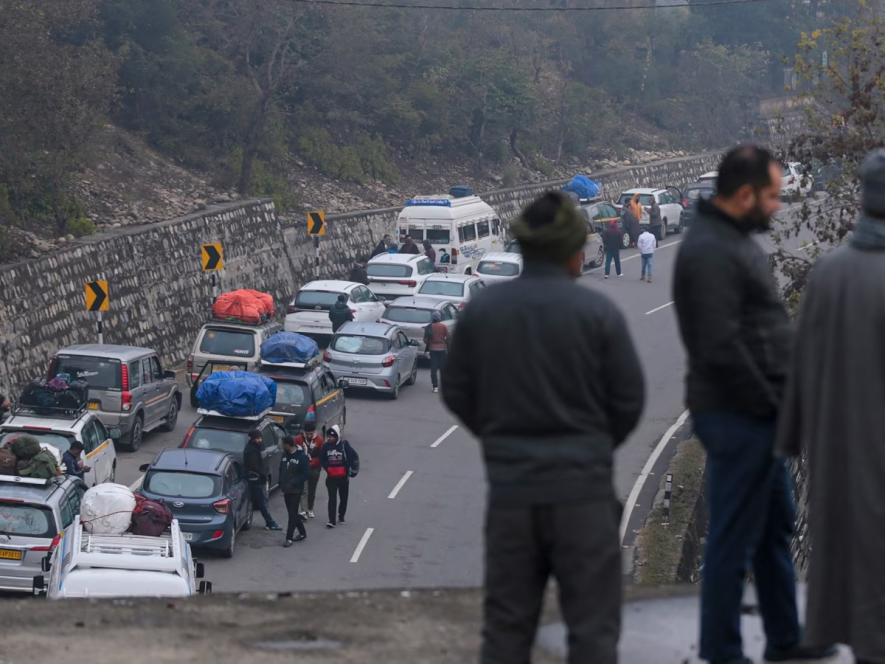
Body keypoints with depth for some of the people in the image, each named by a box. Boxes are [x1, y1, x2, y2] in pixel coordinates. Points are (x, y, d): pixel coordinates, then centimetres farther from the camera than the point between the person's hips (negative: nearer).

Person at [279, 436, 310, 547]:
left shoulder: (302, 456, -14)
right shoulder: (285, 455, 7)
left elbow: (306, 474, -14)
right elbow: (281, 470, 16)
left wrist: (293, 483, -19)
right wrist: (281, 483, 2)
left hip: (296, 490, -7)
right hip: (286, 489, 7)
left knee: (292, 513, -7)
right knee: (293, 513, 14)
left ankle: (289, 538, -6)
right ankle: (302, 533, 28)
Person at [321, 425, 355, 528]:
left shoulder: (344, 445, -9)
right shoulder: (326, 446, -1)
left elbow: (351, 457, -6)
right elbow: (323, 459, 6)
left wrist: (346, 469, -9)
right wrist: (327, 469, -7)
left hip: (343, 476, 0)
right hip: (331, 477, 0)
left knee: (343, 497, 14)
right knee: (332, 498, -8)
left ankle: (341, 516, 33)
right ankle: (332, 520, -11)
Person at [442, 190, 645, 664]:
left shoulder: (480, 311, -1)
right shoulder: (598, 313, -8)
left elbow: (456, 393, 5)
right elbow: (629, 398, -3)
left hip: (510, 488, 3)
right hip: (582, 489, -3)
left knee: (506, 625, 10)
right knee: (592, 625, 4)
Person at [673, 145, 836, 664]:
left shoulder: (735, 240, 13)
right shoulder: (712, 252, -20)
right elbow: (722, 348, -25)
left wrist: (776, 401, 11)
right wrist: (768, 402, -16)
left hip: (756, 414, 11)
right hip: (738, 416, -11)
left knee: (776, 525, 20)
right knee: (736, 538, -2)